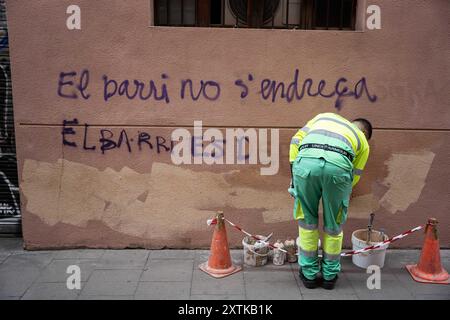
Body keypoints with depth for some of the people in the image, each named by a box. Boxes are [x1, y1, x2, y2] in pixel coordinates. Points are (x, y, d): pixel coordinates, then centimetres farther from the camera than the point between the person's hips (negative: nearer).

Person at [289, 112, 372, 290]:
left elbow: (296, 140, 24)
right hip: (338, 166, -1)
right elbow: (354, 176, 29)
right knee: (333, 224, 20)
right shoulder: (363, 141, 33)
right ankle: (329, 275, 34)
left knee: (307, 221, 20)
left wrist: (294, 175, 23)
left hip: (305, 162, 1)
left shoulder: (324, 116, 38)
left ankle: (309, 274, 31)